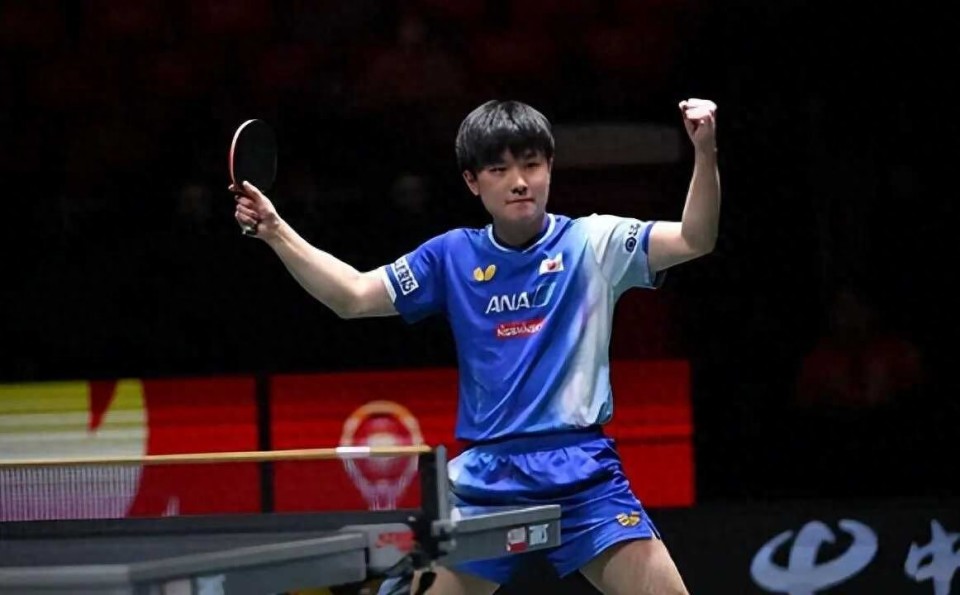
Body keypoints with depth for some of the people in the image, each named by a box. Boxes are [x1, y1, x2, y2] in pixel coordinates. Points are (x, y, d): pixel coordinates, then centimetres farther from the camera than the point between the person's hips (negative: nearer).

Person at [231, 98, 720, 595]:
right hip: (485, 478, 3)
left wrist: (705, 152, -27)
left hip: (582, 475, -2)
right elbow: (352, 296, 9)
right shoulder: (453, 257, 7)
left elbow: (694, 239, -11)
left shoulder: (593, 242, 0)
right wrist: (275, 230, 0)